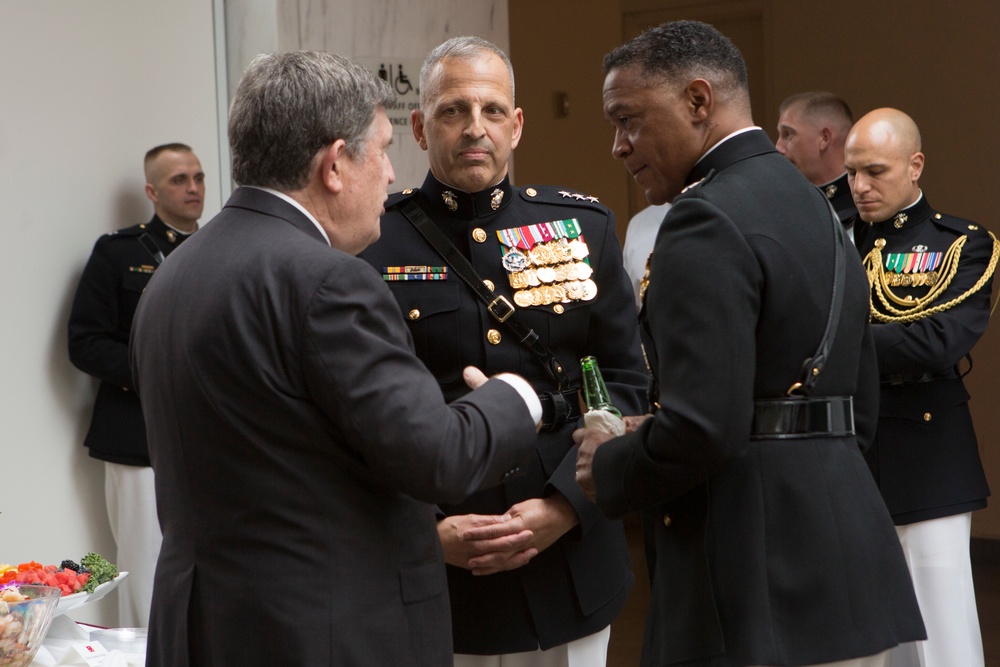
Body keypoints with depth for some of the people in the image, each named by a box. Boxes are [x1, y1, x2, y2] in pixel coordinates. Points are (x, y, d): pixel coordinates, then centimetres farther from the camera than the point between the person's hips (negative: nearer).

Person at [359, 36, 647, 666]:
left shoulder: (585, 226, 5)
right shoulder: (371, 243, -3)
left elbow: (626, 383, 3)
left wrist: (563, 507, -9)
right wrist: (424, 531, -13)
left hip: (570, 563, 3)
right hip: (430, 576, -2)